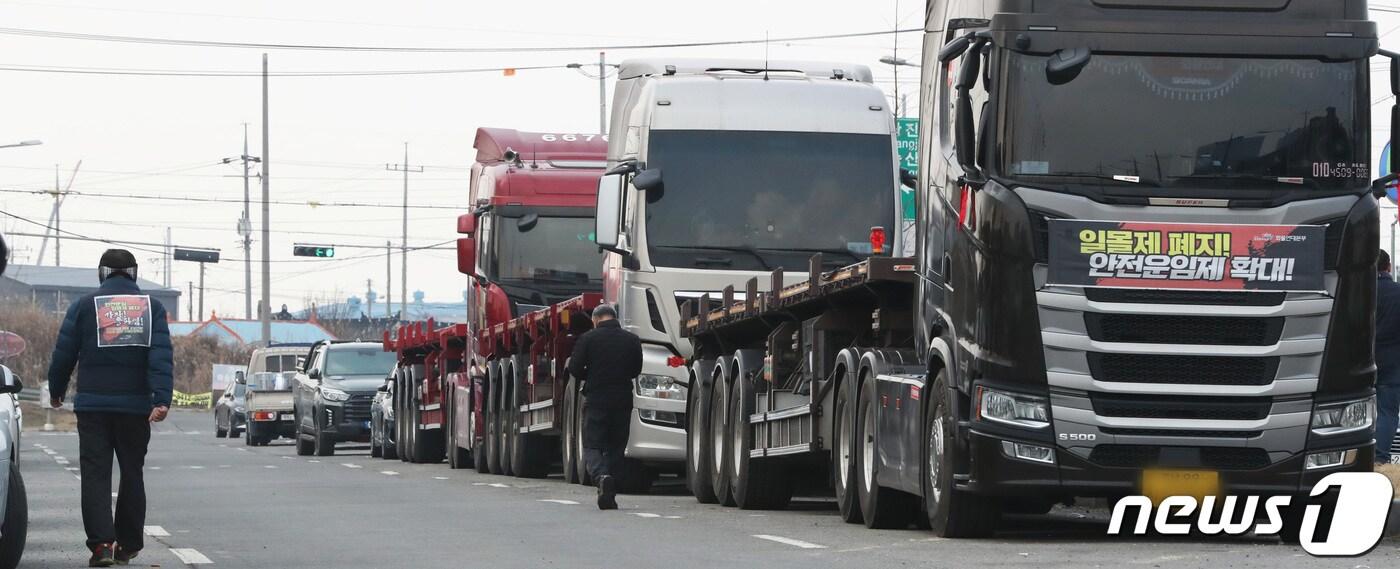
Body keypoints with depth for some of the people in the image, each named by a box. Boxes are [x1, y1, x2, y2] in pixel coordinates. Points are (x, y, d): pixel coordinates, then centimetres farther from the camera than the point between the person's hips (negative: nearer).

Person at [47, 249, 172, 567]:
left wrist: (56, 393, 19)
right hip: (136, 406, 1)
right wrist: (161, 399, -14)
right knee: (132, 473, 13)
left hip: (93, 404, -1)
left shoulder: (85, 306, 2)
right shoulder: (152, 308, 4)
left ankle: (101, 543, -16)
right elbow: (161, 356, -7)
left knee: (95, 474, -1)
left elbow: (63, 354, 4)